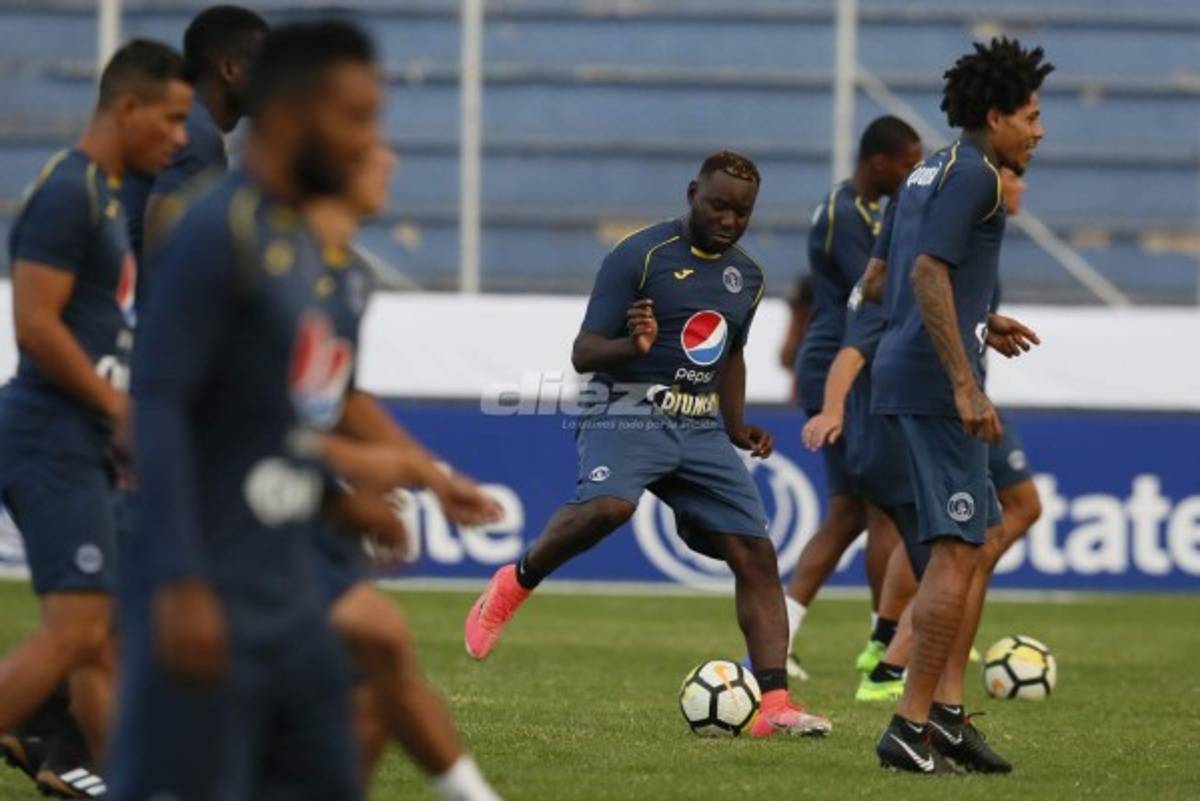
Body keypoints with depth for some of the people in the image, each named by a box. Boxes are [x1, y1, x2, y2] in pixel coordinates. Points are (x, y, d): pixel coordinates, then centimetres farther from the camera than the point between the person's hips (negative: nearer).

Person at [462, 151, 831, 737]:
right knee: (607, 506, -36)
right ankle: (515, 584, -10)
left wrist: (736, 427, 17)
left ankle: (774, 704, -6)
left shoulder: (746, 277, 14)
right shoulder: (639, 257, -7)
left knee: (756, 556, -6)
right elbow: (583, 354, -9)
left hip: (701, 429, 6)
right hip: (628, 416, -6)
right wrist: (633, 346, -29)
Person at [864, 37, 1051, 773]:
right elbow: (928, 273, -22)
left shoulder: (932, 173, 19)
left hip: (908, 376, 10)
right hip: (934, 381, -10)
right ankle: (912, 726, -9)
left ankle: (947, 711, 10)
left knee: (975, 542, 14)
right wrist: (965, 385, -23)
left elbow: (877, 282, 24)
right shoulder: (972, 175, -11)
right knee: (957, 550, -9)